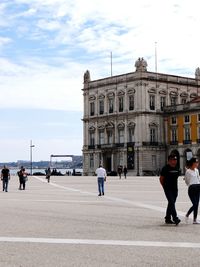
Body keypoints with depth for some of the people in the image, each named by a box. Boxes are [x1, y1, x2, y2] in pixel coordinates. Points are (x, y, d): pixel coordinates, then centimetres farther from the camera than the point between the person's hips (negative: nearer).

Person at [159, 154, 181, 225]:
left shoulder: (176, 168, 10)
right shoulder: (165, 168, -9)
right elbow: (161, 178, -3)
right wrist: (165, 186, 3)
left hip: (175, 189, 7)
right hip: (168, 189, -7)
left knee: (171, 203, 11)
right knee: (171, 202, -15)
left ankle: (168, 219, 20)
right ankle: (175, 218, -21)